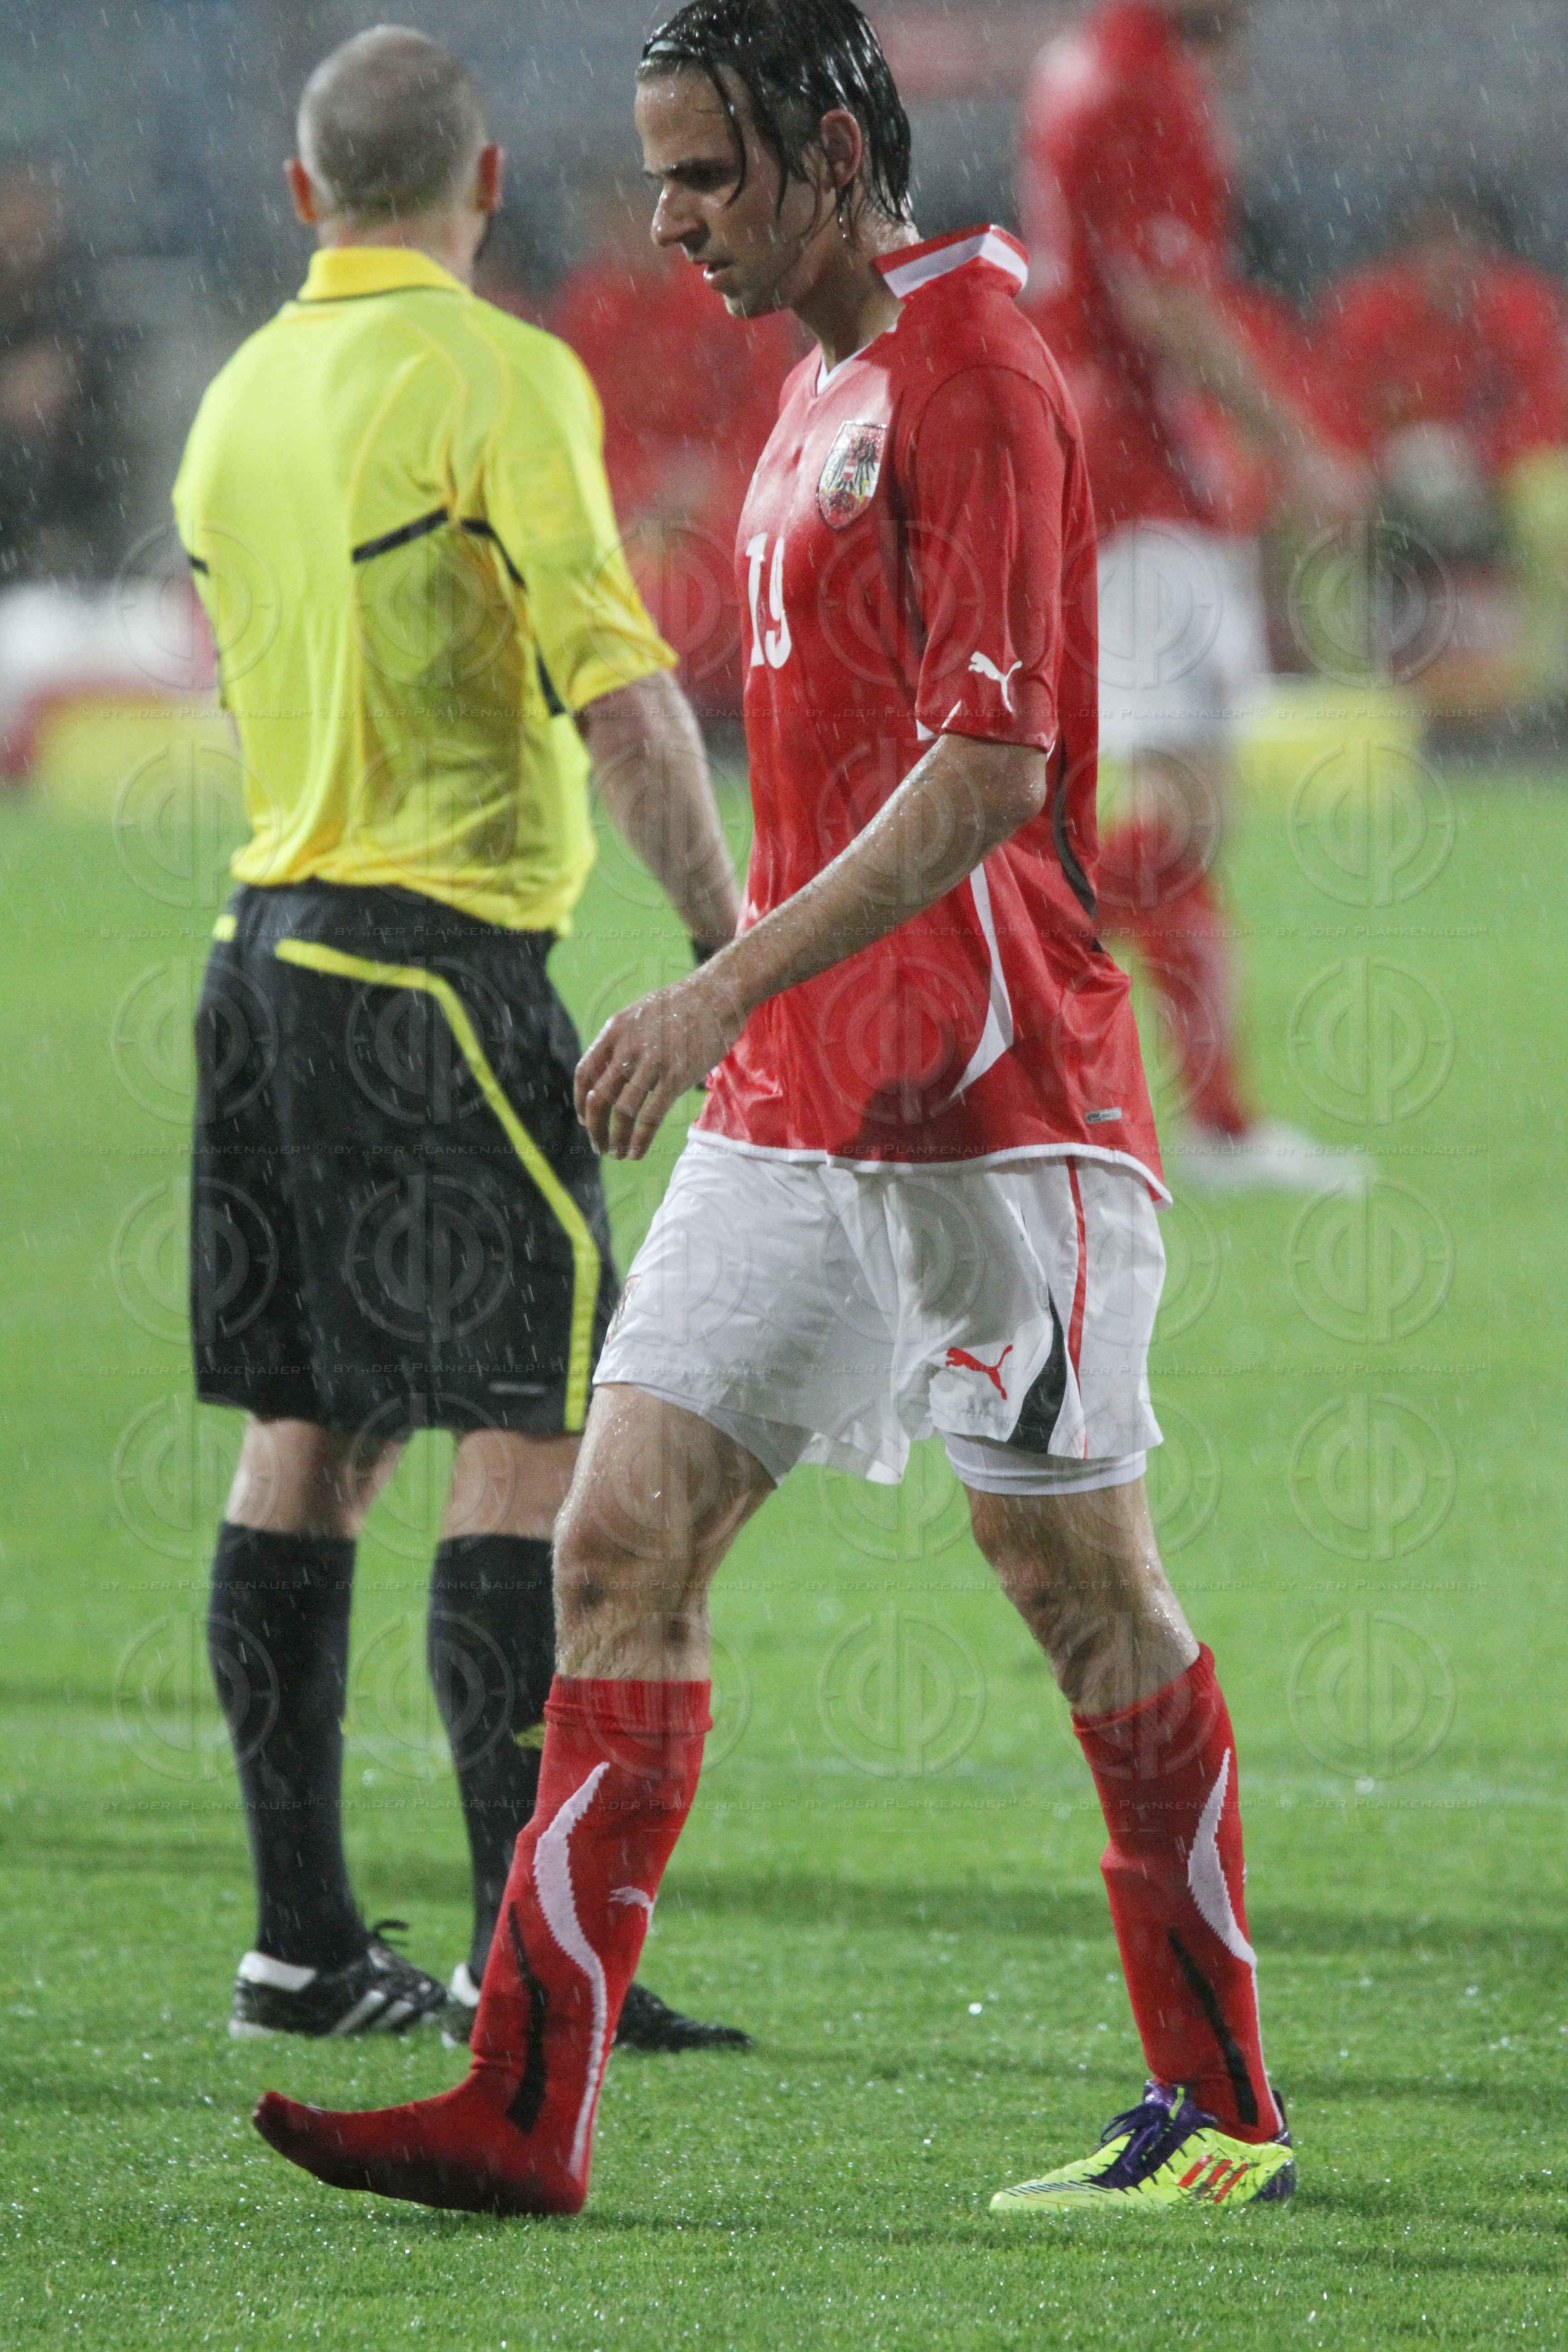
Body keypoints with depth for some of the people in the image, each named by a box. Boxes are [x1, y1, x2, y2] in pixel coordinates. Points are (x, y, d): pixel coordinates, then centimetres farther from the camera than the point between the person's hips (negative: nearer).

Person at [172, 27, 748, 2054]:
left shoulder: (240, 397, 12)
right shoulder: (497, 378, -11)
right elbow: (615, 689, -18)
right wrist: (729, 935, -14)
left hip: (268, 943, 8)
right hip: (438, 956, -8)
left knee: (309, 1433, 10)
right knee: (528, 1432, -7)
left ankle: (303, 1944, 11)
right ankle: (523, 1948, -13)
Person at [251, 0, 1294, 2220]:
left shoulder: (974, 379, -13)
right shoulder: (821, 389, 17)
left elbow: (990, 773, -21)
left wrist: (728, 989, -24)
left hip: (989, 1107, -9)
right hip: (796, 1100, 9)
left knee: (1082, 1584, 0)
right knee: (623, 1539, -1)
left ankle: (1222, 2114, 13)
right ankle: (526, 2111, -4)